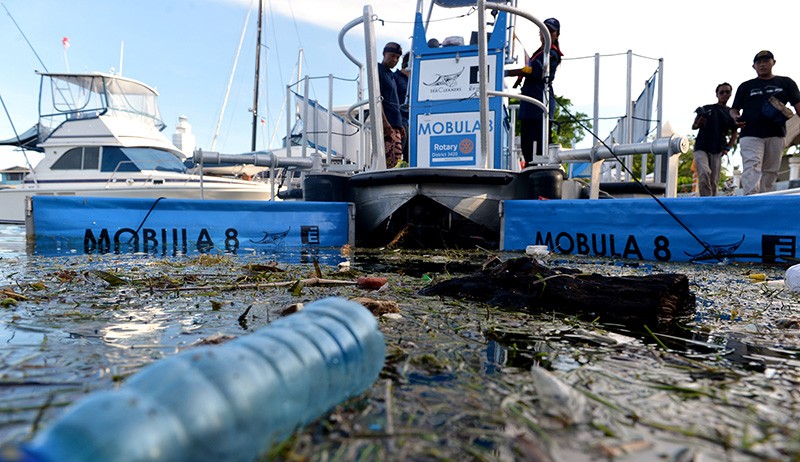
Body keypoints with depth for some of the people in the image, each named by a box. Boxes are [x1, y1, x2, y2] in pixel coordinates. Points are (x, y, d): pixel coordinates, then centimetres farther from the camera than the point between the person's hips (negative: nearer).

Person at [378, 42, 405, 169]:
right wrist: (384, 121, -21)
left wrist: (399, 125, 20)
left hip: (394, 125, 9)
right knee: (388, 159, -16)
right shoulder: (378, 70, -2)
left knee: (397, 159, 4)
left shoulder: (391, 74, 24)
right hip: (385, 124, -9)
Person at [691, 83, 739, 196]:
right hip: (701, 148, -3)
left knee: (714, 182, -2)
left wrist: (728, 148, 5)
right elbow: (693, 127, 7)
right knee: (704, 173, -25)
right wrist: (699, 123, -15)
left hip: (717, 151, 3)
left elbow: (734, 134, 20)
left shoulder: (731, 113, 13)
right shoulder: (706, 109, 8)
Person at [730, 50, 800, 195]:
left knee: (770, 172, 4)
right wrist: (736, 117, -10)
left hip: (776, 135, 3)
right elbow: (734, 109, 13)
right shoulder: (746, 86, 14)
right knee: (751, 168, -20)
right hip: (750, 135, -2)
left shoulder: (786, 83, 16)